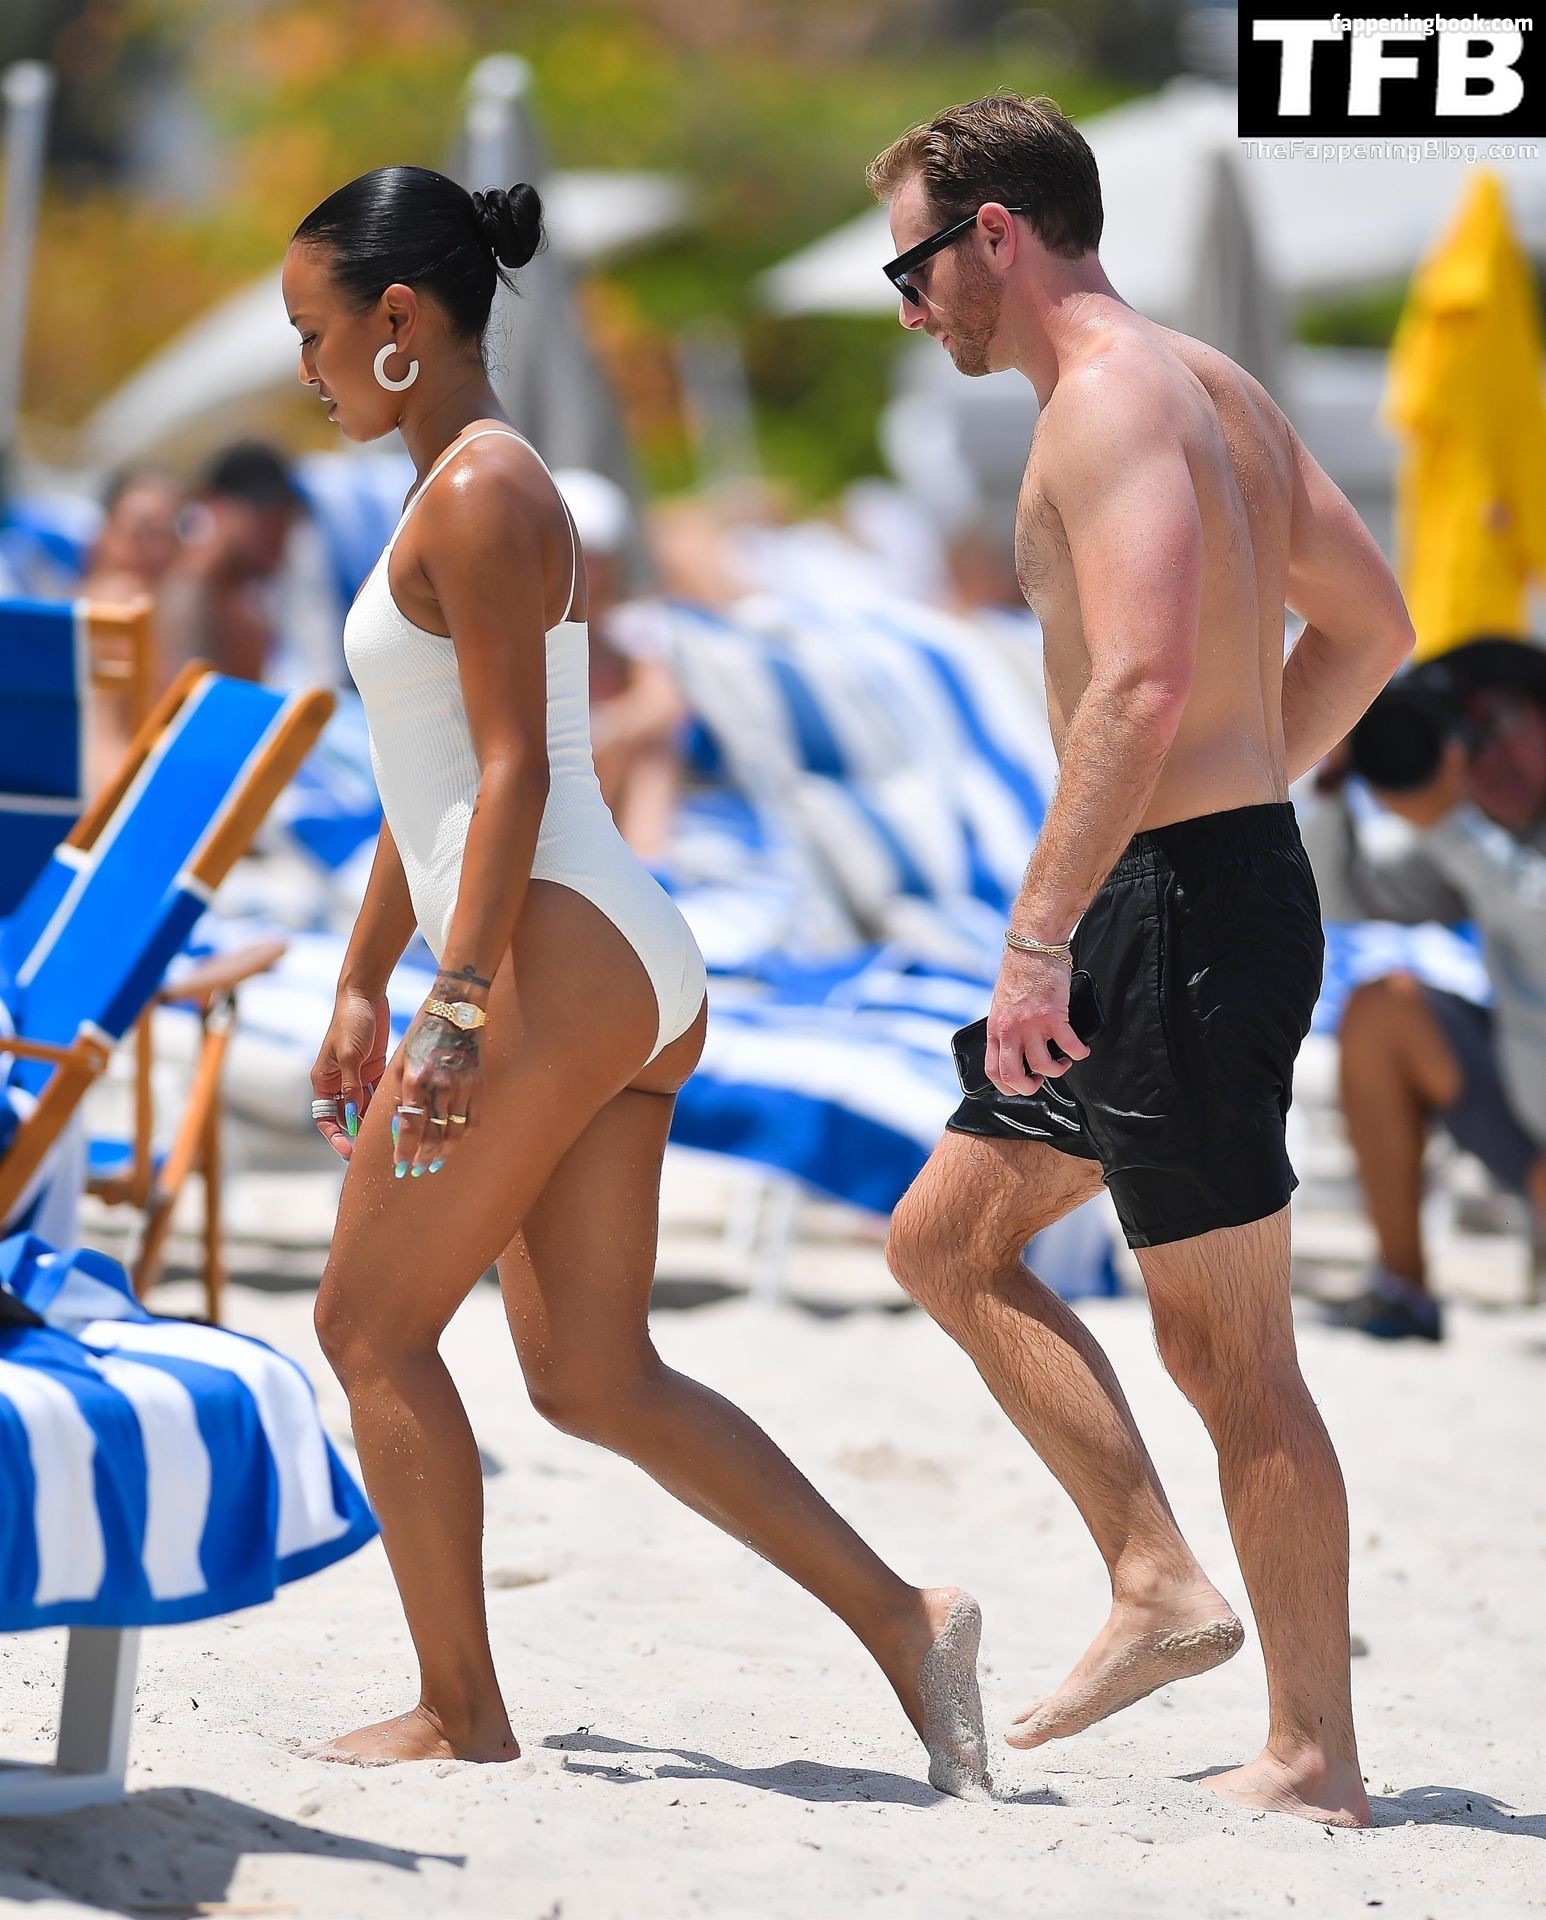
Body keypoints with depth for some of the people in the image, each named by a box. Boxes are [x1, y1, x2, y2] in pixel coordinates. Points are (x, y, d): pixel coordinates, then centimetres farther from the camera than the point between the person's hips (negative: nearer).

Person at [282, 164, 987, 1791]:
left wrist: (456, 1005, -21)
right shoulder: (463, 488, 21)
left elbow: (513, 765, -17)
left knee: (370, 1324, 1)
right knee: (594, 1377, 7)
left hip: (559, 960, -10)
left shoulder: (480, 491, -9)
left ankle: (460, 1712, 6)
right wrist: (359, 986, 28)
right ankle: (899, 1616, -1)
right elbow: (431, 782, 26)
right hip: (629, 980, 10)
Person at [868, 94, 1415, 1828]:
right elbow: (1367, 625, 24)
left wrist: (1039, 936, -28)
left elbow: (1144, 683, -28)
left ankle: (1315, 1757, 3)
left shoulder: (1114, 398, -15)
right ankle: (1160, 1589, 14)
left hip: (1178, 908, -11)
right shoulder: (1210, 385, 16)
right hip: (1207, 884, 11)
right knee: (943, 1237, 17)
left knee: (1226, 1347, -4)